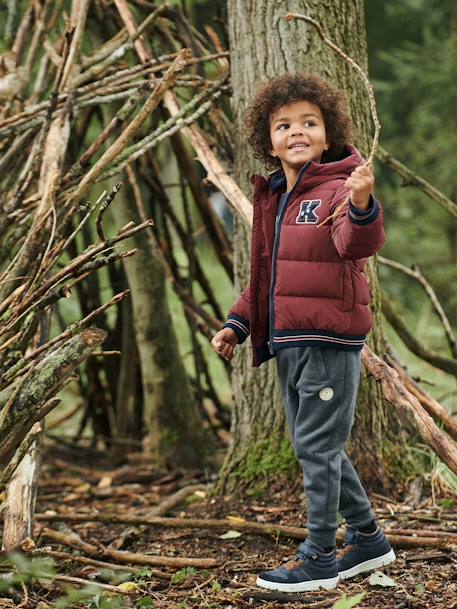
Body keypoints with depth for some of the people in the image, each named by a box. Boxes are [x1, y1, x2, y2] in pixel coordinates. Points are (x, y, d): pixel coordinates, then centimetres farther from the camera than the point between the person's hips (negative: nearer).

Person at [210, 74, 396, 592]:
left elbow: (357, 242, -33)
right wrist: (238, 323, 15)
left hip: (329, 341, -9)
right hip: (288, 343, 9)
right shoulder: (271, 198, 14)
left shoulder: (338, 189, -11)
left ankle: (319, 558, 9)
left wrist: (362, 206, -53)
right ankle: (368, 539, 30)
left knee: (316, 447, -3)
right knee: (317, 447, 16)